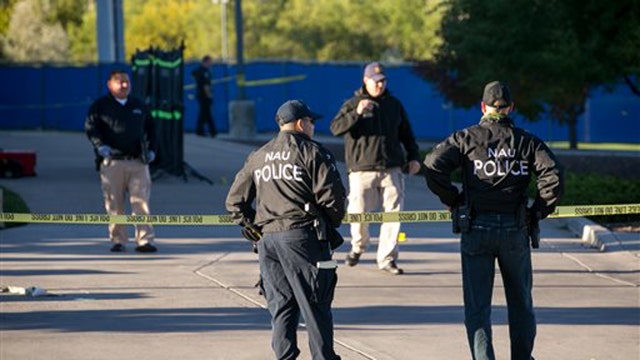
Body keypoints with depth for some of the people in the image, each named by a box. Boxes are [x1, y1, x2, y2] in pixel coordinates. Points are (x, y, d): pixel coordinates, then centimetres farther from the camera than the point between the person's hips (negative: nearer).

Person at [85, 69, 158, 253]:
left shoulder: (138, 106, 18)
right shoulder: (100, 106, 6)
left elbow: (150, 128, 27)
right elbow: (90, 126, -1)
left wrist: (151, 149, 14)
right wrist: (100, 146, -15)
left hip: (138, 162, 2)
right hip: (112, 162, -2)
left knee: (141, 202, -7)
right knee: (114, 205, -1)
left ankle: (145, 240, -10)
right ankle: (118, 240, 7)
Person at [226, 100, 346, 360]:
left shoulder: (258, 157, 17)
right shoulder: (313, 153, -2)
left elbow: (235, 200, 18)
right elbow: (332, 195, -10)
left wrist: (253, 227, 19)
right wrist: (332, 224, 7)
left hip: (267, 238, 6)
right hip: (302, 236, -5)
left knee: (281, 307, 9)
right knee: (315, 306, -2)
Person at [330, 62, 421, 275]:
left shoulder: (394, 104, 15)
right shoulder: (353, 104, 4)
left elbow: (406, 133, 24)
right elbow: (336, 128, -9)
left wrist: (413, 157, 13)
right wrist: (357, 113, -22)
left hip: (392, 169, 3)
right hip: (362, 169, -3)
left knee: (394, 212, -4)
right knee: (358, 212, -6)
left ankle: (386, 258, 4)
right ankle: (358, 246, 25)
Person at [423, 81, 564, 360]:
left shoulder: (466, 138, 2)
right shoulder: (527, 142, 5)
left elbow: (434, 165, -10)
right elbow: (552, 175, -8)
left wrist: (452, 200, 2)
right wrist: (538, 211, 3)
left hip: (476, 229, -1)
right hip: (515, 230, 1)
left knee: (477, 305, 2)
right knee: (521, 302, 17)